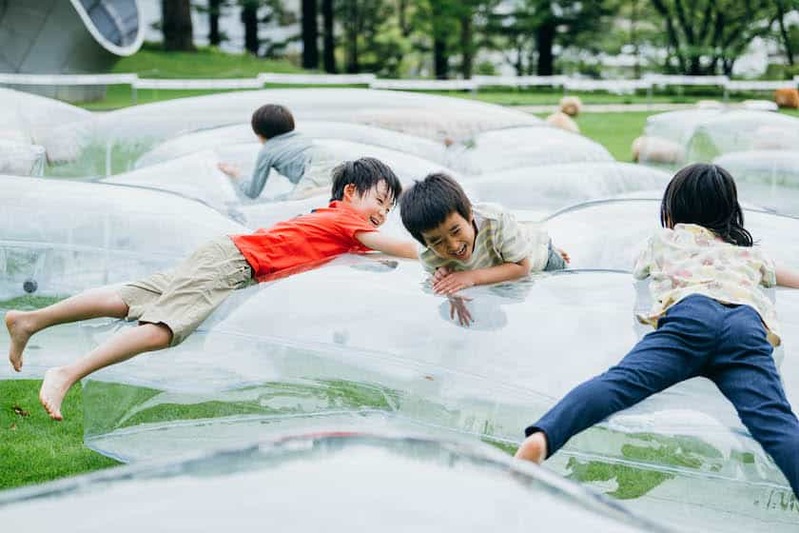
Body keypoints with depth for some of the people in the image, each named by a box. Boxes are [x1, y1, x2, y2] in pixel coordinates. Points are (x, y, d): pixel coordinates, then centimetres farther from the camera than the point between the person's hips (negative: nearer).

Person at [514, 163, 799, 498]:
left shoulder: (665, 239, 37)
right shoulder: (750, 252, 43)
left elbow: (638, 270, 60)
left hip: (689, 310, -1)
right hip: (748, 322, 1)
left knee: (622, 382, -23)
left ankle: (541, 438, -50)